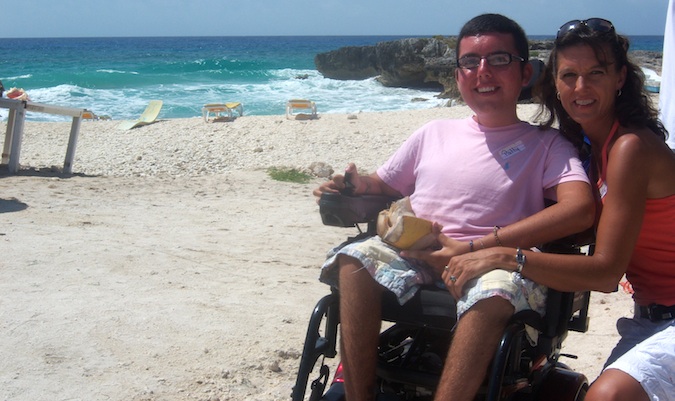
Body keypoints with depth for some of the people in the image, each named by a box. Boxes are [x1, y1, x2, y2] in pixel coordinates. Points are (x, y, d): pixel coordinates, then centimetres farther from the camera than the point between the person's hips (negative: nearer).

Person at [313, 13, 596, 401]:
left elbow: (581, 209, -8)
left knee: (496, 291, -38)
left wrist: (474, 247, -16)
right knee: (356, 260, -27)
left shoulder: (547, 145, 10)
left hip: (495, 266, -3)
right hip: (414, 259, 3)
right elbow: (384, 187, 28)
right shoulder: (434, 133, 22)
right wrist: (357, 186, -1)